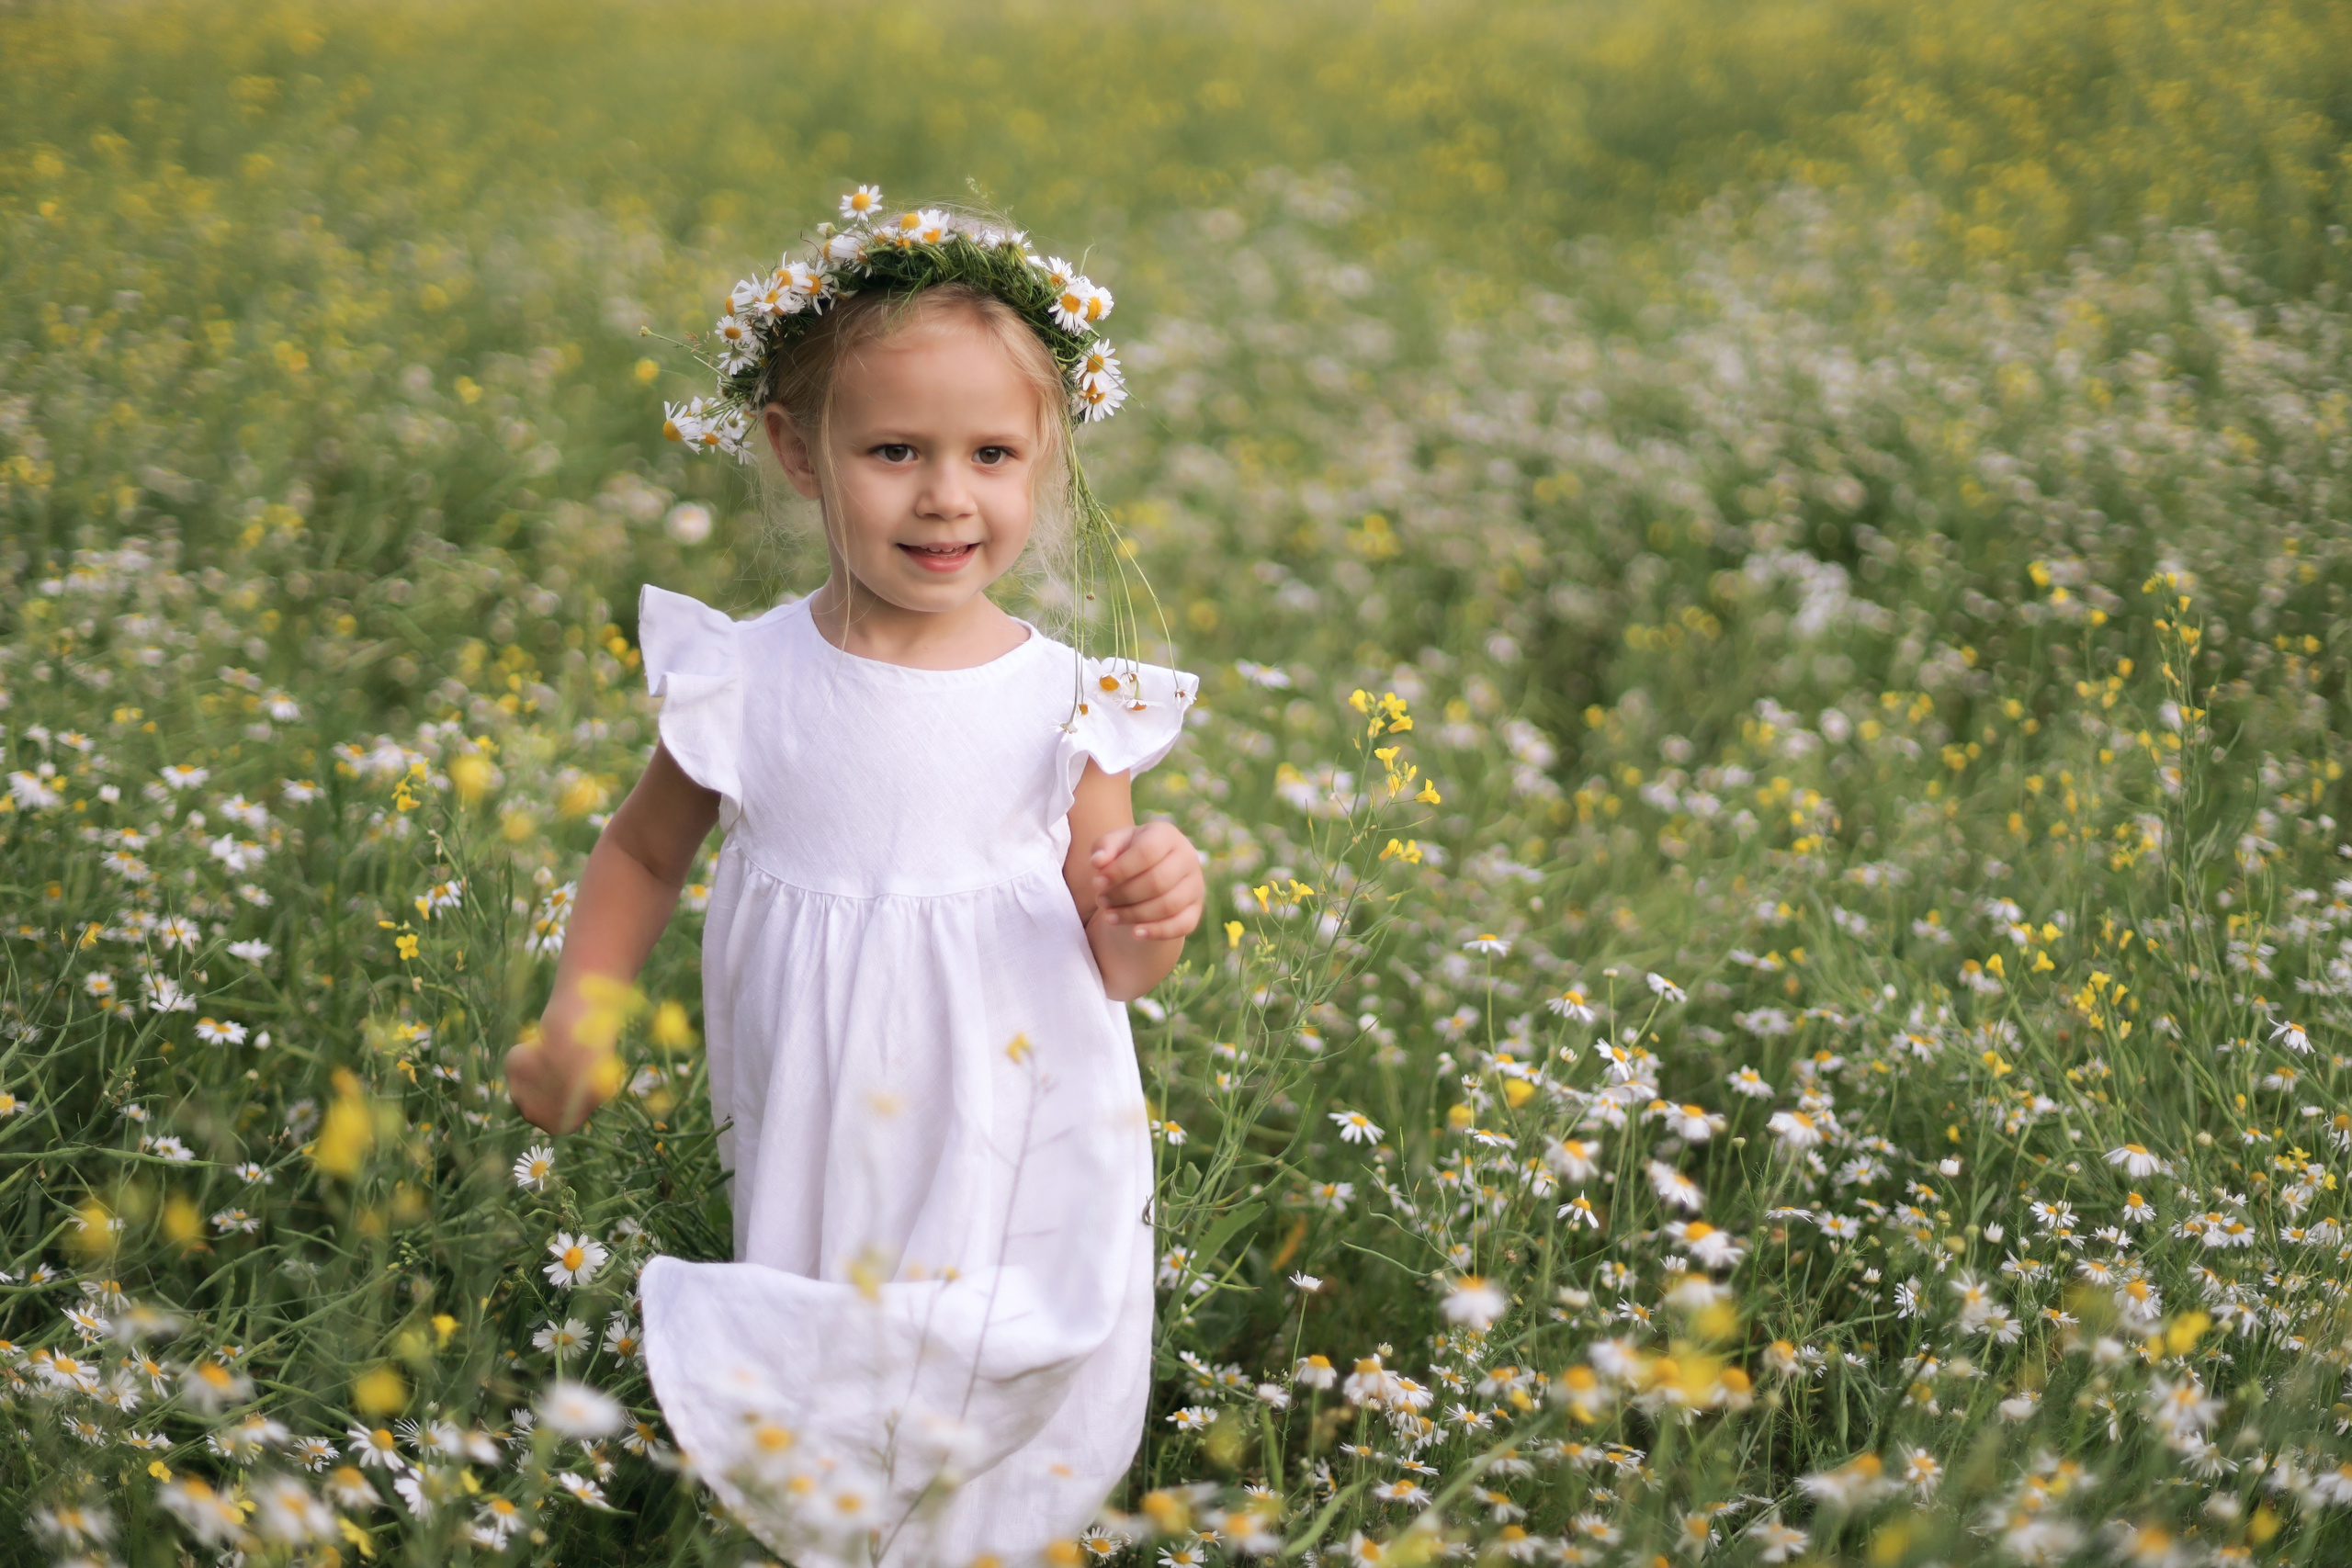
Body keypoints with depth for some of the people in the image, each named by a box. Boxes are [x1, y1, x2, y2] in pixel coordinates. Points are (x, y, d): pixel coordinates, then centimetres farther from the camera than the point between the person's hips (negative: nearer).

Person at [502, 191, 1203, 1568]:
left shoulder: (1067, 705, -9)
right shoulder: (745, 681, -7)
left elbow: (1112, 971, -2)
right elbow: (644, 852, 11)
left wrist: (1155, 918, -23)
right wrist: (581, 1007, -2)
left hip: (1018, 1176, 0)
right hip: (813, 1180, 1)